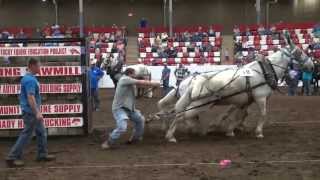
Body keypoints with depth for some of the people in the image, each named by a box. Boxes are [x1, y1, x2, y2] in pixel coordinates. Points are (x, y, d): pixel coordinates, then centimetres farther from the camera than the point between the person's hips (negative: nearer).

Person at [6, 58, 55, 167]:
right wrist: (37, 112, -31)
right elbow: (30, 97, -28)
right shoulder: (30, 79, -20)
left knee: (41, 132, 16)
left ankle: (42, 154, 23)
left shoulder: (28, 78, 12)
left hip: (32, 112, 10)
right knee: (26, 135, -4)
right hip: (31, 112, -10)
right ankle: (13, 157, 2)